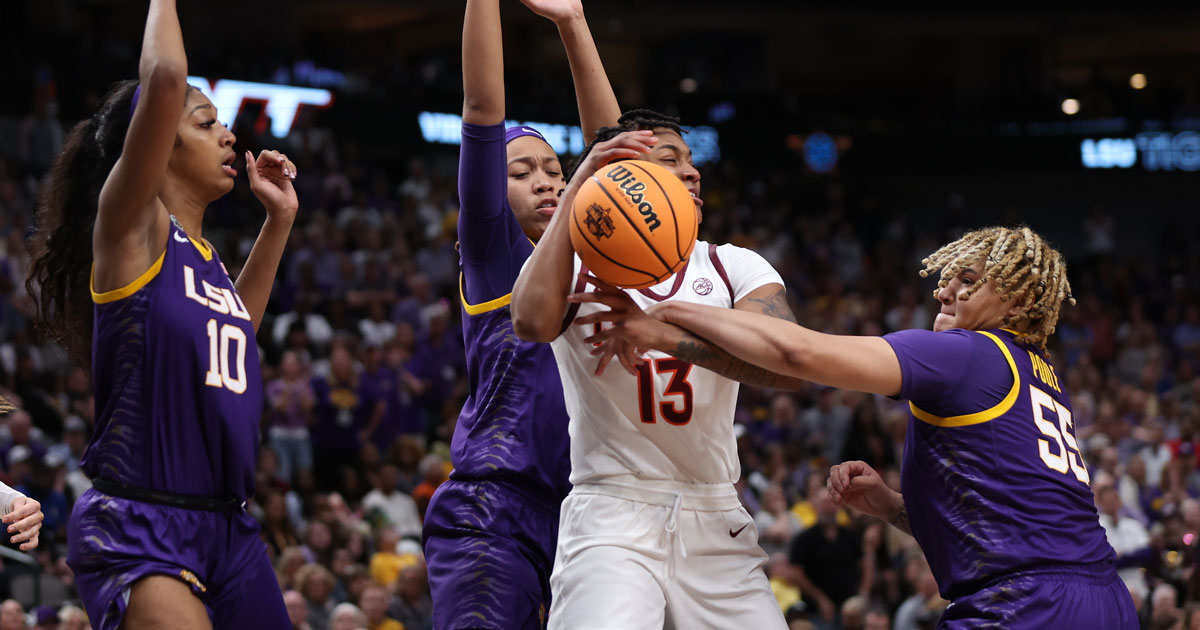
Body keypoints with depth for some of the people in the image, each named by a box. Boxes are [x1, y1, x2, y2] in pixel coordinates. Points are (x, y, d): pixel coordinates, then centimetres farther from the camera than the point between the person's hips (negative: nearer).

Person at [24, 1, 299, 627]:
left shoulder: (204, 256, 15)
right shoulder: (129, 226, -6)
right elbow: (164, 80, -19)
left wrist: (278, 218, 32)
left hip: (227, 525, 8)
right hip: (138, 527, -8)